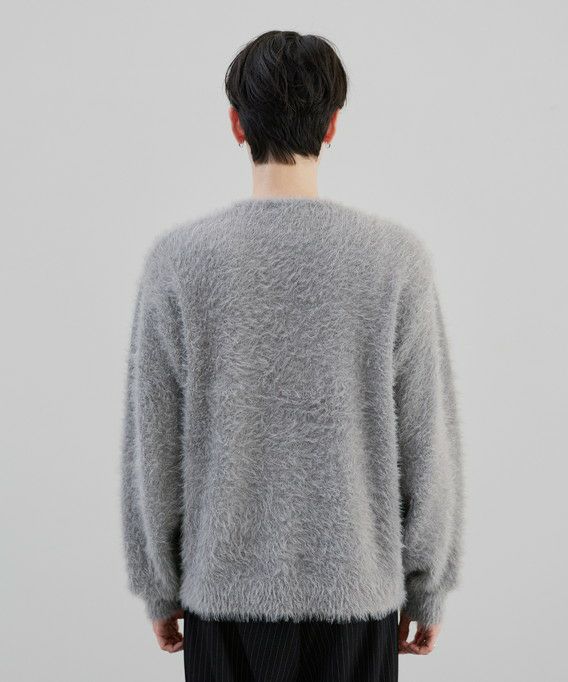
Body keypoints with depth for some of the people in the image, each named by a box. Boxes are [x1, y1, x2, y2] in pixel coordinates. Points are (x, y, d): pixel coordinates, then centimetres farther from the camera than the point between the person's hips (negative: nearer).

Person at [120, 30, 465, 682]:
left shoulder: (178, 258, -9)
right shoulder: (397, 257, -9)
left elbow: (152, 448, -4)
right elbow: (428, 444, -6)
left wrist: (159, 588, 8)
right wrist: (428, 590, 7)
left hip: (226, 586, 1)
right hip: (358, 586, 0)